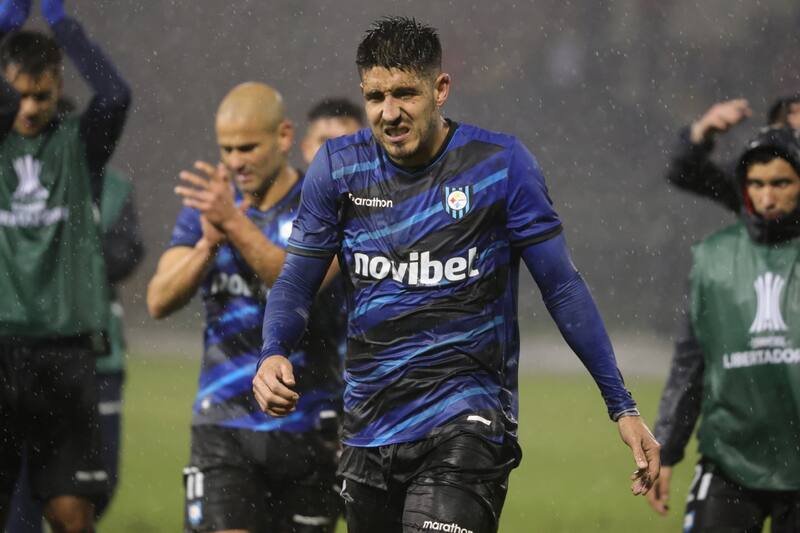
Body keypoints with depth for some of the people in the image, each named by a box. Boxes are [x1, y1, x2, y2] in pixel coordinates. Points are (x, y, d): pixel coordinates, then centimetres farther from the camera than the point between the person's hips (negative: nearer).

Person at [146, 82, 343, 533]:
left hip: (308, 428, -1)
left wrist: (235, 224, -33)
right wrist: (209, 242, -21)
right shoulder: (206, 204, 8)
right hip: (224, 424, 1)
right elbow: (159, 302, -4)